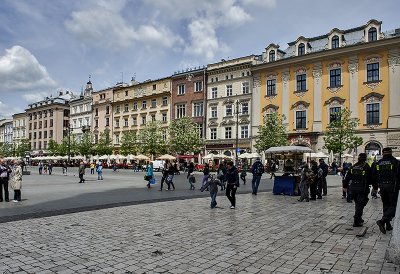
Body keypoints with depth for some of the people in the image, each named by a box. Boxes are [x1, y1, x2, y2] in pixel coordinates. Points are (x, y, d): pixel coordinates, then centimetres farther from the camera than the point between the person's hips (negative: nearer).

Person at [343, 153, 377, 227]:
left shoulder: (353, 167, 5)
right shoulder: (367, 168, -9)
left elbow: (347, 177, 10)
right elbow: (372, 179, -4)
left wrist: (345, 186, 18)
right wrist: (375, 187, 9)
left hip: (353, 188, 5)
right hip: (363, 189, -5)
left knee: (357, 204, 21)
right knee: (360, 205, 0)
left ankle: (359, 218, 32)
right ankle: (356, 222, -1)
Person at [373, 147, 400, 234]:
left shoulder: (378, 163, 5)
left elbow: (374, 177, 7)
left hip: (382, 187, 4)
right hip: (393, 187, -4)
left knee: (386, 205, 15)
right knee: (392, 206, 1)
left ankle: (388, 225, 19)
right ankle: (382, 221, -19)